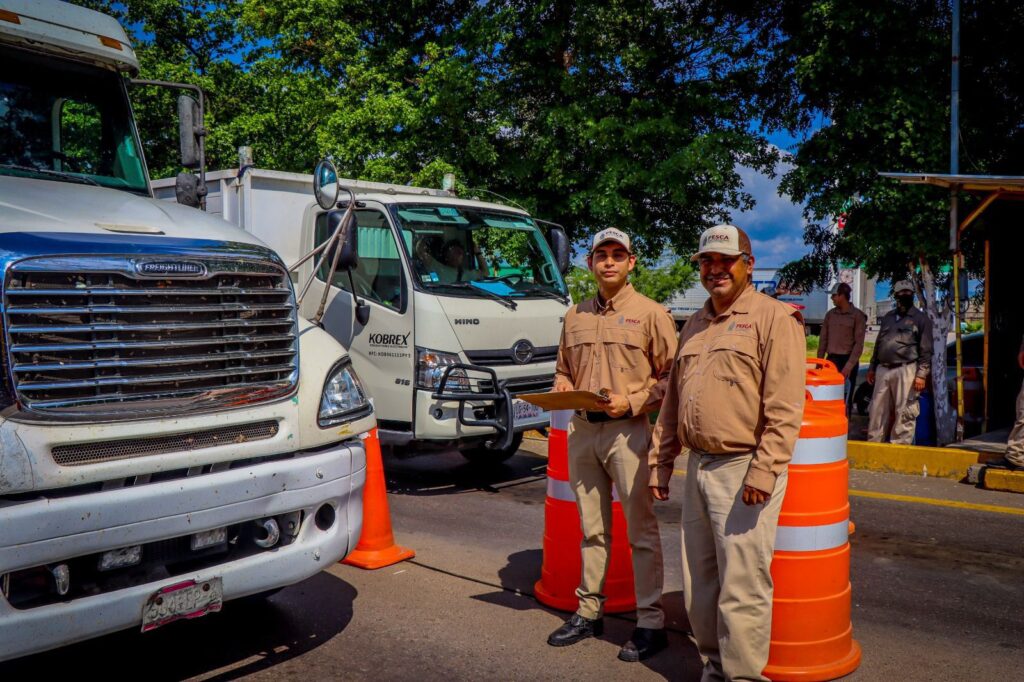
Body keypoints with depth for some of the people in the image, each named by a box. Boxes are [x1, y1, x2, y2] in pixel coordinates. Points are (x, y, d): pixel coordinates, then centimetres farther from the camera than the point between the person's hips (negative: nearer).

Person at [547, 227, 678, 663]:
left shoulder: (651, 313, -2)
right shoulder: (576, 316, 13)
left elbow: (671, 376, -5)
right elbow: (563, 368, 22)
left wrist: (632, 401, -16)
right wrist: (562, 387, 0)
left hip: (628, 431, -5)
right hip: (582, 430, 5)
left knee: (641, 530, 0)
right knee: (591, 528, 15)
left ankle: (651, 623, 10)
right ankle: (588, 612, 26)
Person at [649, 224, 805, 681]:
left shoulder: (773, 317, -6)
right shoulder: (694, 325, 17)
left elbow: (785, 408, -14)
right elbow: (672, 402, 20)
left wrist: (763, 472, -20)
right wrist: (661, 463, 17)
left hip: (744, 470, -7)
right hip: (698, 467, 8)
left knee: (742, 588, -1)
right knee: (699, 584, 16)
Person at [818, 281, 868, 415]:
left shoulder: (857, 315, -5)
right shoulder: (830, 314, 9)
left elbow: (859, 344, -10)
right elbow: (823, 340, 12)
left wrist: (849, 365, -17)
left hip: (848, 360, -5)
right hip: (831, 360, 5)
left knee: (845, 399, -2)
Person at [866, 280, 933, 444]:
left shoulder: (921, 318, 3)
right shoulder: (888, 317, 19)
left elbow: (926, 350, -3)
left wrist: (921, 375, -11)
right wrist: (872, 368, 18)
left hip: (905, 371, -5)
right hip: (883, 370, 5)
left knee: (904, 413, -4)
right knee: (877, 410, 7)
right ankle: (873, 444, 14)